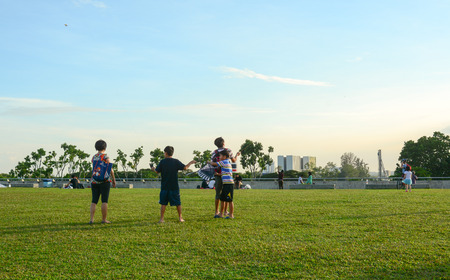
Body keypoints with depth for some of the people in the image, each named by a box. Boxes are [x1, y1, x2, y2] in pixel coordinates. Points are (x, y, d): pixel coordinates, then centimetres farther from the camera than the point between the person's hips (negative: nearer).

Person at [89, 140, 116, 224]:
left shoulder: (93, 157, 9)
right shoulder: (105, 156, -7)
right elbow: (110, 170, -8)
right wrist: (114, 179, 3)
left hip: (94, 181, 5)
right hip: (105, 181, -5)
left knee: (94, 201, 7)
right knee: (104, 201, 0)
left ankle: (91, 219, -1)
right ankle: (104, 219, 3)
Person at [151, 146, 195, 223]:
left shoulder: (162, 162, -2)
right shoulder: (176, 161, -2)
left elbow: (157, 171, -1)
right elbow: (185, 167, -7)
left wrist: (153, 168, 21)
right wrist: (190, 162, 11)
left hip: (164, 186, 0)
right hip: (174, 186, 0)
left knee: (163, 203, 7)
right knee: (178, 203, 9)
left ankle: (162, 219, 6)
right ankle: (180, 218, 13)